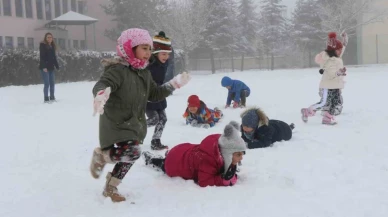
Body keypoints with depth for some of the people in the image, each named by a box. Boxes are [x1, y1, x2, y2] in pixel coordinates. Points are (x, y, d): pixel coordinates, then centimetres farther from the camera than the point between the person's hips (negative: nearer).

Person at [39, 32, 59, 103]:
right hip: (44, 67, -7)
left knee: (52, 83, 8)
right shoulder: (42, 45, -6)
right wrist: (44, 67, -22)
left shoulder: (53, 46, 14)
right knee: (47, 83, -8)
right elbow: (42, 57, -14)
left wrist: (57, 66, 13)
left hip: (51, 67, 7)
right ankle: (46, 99, -2)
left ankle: (52, 98, 16)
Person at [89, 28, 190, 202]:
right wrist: (101, 93, -58)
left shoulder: (144, 73, 8)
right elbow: (101, 85, -34)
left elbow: (154, 95, 18)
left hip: (135, 124, 9)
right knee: (133, 153, -27)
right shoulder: (117, 70, -19)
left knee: (128, 158, 15)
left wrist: (174, 84, 11)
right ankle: (100, 155, 2)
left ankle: (110, 188, 37)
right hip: (116, 124, -8)